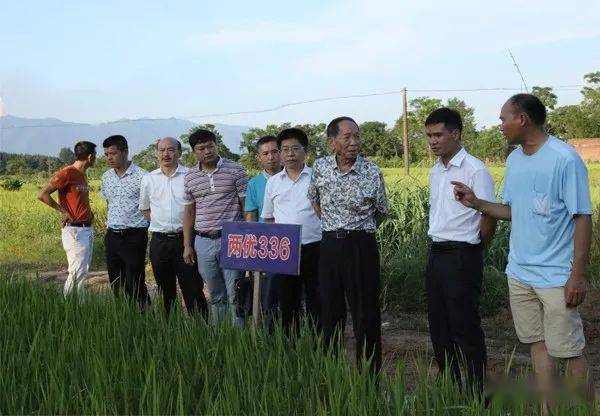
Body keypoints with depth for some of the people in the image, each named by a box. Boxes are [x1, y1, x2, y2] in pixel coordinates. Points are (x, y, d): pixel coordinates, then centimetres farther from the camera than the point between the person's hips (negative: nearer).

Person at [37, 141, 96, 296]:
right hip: (75, 230, -9)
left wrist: (89, 211, 12)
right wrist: (62, 211, -13)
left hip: (88, 229, 9)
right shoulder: (66, 173, -12)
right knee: (77, 273, -8)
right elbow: (42, 194, -16)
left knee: (84, 272, 11)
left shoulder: (82, 174, 14)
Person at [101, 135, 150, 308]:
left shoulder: (141, 176, -11)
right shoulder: (106, 177, 10)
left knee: (134, 285, -6)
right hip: (111, 236, 7)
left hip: (133, 237, -6)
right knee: (116, 285, 12)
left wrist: (145, 228, -8)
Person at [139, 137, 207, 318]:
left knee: (192, 289, -3)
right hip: (159, 241, 3)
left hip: (185, 239, -3)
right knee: (165, 291, 12)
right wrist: (158, 223, 8)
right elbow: (144, 208, 21)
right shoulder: (148, 179, 9)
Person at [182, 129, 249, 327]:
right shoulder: (190, 176, 9)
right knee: (215, 295, 14)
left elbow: (247, 206, -1)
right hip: (203, 241, 4)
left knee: (235, 295, -2)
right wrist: (187, 245, 10)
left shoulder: (236, 170, -3)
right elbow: (189, 211, 14)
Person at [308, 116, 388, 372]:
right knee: (330, 311, 13)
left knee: (366, 313, 1)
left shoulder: (373, 172, -8)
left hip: (361, 245, -3)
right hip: (329, 244, 3)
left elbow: (381, 212, 6)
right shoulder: (320, 167, 0)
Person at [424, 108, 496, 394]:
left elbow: (489, 217, -13)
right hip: (436, 253, 8)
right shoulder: (435, 172, 12)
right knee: (439, 327, 14)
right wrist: (439, 245, 15)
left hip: (461, 257, -8)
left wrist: (472, 248, -1)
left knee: (465, 328, -2)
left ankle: (477, 395, 10)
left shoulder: (474, 170, -13)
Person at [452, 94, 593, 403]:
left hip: (556, 276, -7)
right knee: (537, 344, 15)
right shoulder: (513, 160, 8)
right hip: (519, 273, 7)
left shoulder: (565, 160, -15)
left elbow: (583, 218, -14)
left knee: (569, 350, 2)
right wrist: (476, 203, 1)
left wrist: (578, 275, -16)